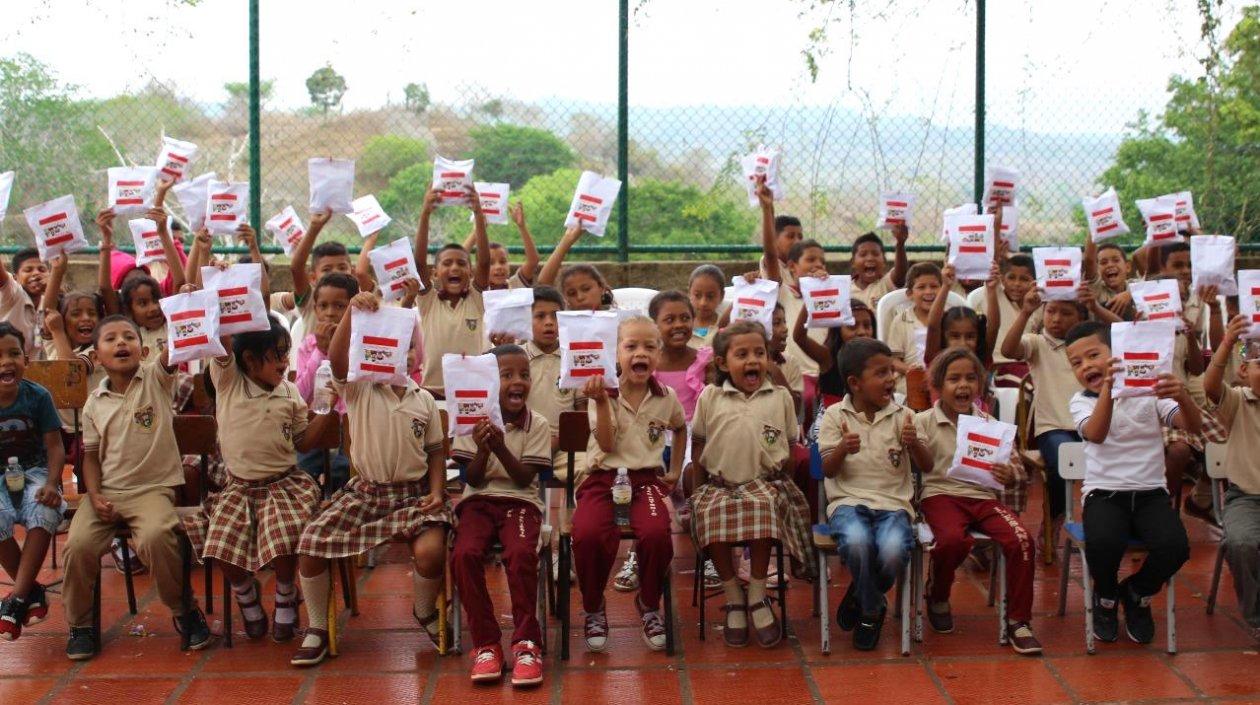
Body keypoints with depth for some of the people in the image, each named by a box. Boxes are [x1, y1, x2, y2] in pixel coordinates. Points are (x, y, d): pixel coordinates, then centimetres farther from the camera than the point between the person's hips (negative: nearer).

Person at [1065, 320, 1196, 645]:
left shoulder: (1150, 391, 5)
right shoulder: (1081, 401, 4)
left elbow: (1193, 426, -8)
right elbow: (1096, 434, -18)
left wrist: (1182, 397, -30)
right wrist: (1108, 388, -34)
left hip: (1150, 491, 1)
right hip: (1104, 493, -1)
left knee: (1174, 547, -28)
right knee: (1102, 543, -33)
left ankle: (1137, 595, 7)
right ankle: (1106, 598, 3)